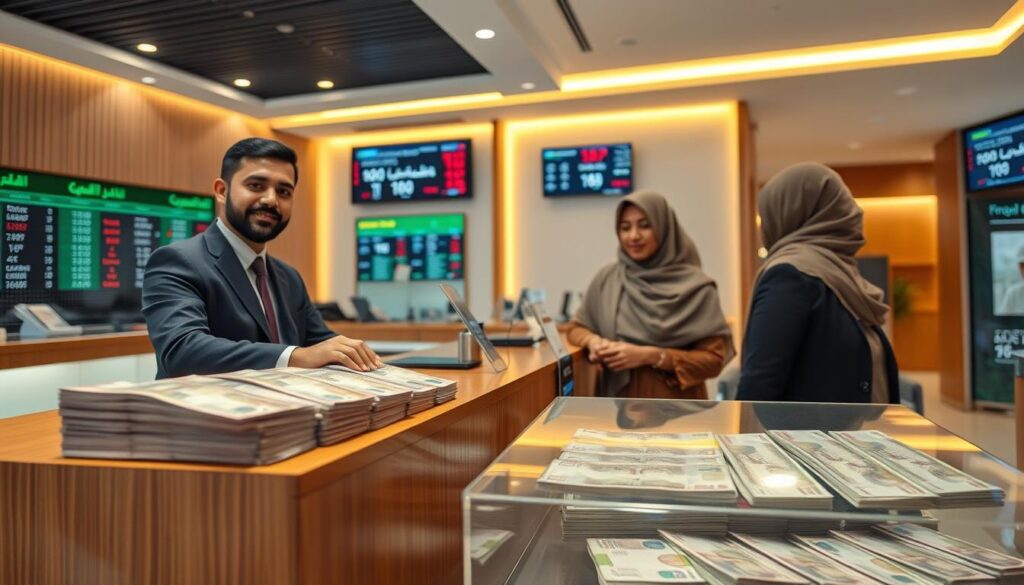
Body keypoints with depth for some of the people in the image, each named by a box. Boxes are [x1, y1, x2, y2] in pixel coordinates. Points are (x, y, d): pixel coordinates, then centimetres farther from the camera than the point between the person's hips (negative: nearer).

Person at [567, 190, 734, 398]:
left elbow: (714, 358, -8)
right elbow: (576, 328, 13)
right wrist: (594, 342, -8)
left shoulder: (695, 286, -8)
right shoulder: (607, 278, 2)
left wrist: (650, 356, -17)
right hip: (622, 404, 2)